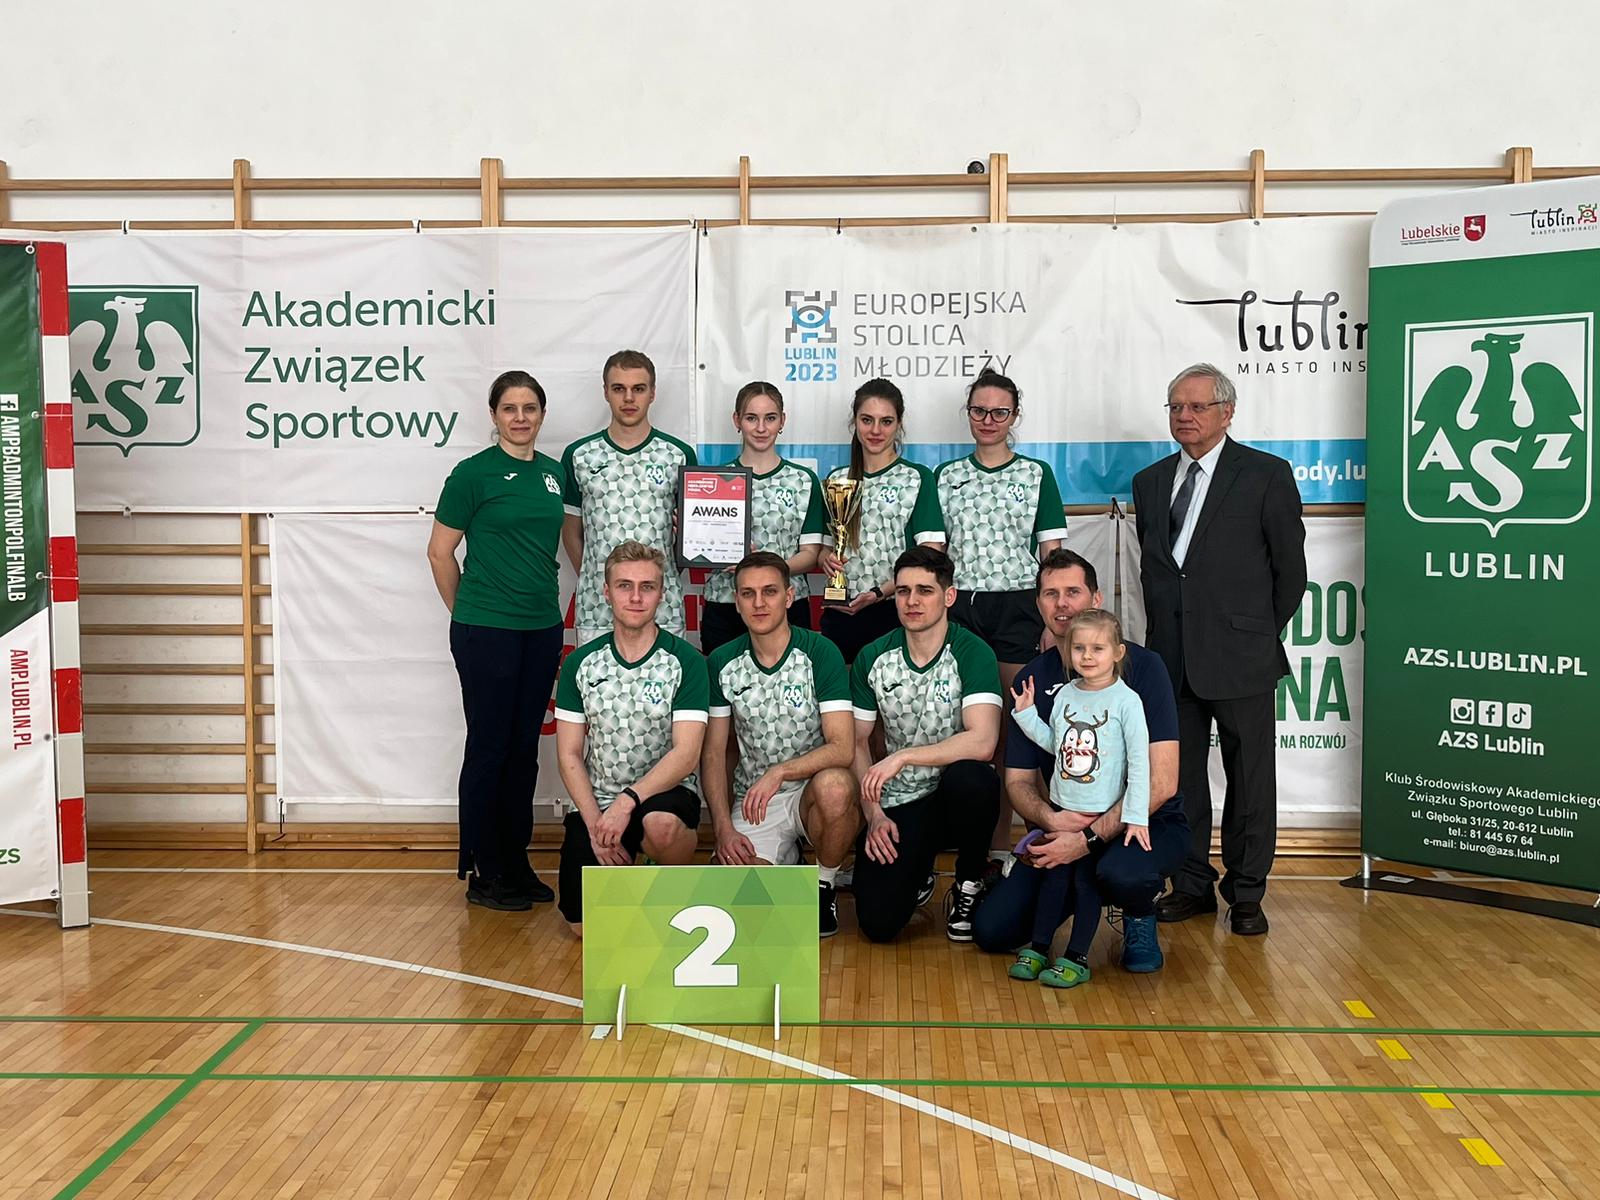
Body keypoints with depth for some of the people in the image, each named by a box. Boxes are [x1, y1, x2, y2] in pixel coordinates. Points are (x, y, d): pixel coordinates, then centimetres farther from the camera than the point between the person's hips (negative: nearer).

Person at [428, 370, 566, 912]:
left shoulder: (555, 472, 9)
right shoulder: (474, 472, -7)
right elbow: (440, 551, -3)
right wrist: (467, 612, 3)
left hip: (542, 628, 6)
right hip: (486, 631, -5)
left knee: (524, 746, 11)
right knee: (488, 746, 1)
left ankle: (516, 864, 22)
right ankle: (482, 873, 11)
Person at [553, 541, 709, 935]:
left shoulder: (685, 661, -8)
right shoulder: (581, 663, 2)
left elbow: (686, 753, -15)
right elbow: (569, 756, 2)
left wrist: (628, 800, -27)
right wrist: (596, 824, -10)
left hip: (666, 793, -3)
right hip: (597, 801, 3)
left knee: (661, 825, -38)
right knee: (585, 925, -7)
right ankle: (622, 861, 26)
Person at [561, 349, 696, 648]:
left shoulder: (679, 455, 3)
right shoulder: (579, 455, 5)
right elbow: (571, 533, 12)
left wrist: (663, 576, -6)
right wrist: (594, 580, 4)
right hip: (596, 610, 1)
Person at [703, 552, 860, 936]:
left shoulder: (820, 653, -10)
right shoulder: (722, 663, 0)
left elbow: (843, 748, -18)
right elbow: (713, 754, 4)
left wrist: (779, 772, -32)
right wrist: (724, 829, -8)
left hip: (811, 790, -2)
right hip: (753, 803, 2)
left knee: (834, 786, -38)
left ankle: (824, 885, -7)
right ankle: (786, 858, 16)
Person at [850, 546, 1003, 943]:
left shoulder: (972, 654, -13)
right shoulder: (873, 658, 0)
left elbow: (981, 742, -26)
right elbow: (857, 742, 6)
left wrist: (902, 757, -27)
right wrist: (874, 814, -5)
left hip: (958, 796, -2)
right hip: (898, 804, 2)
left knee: (969, 777, -39)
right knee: (878, 922, -16)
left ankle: (968, 884, -7)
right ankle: (917, 873, 22)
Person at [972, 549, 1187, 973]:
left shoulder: (1141, 666, -12)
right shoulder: (1032, 680, 2)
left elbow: (1161, 783, -19)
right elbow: (1019, 780, 3)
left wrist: (1089, 839, -25)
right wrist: (1051, 819, -20)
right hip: (1066, 825, 4)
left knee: (1122, 874, -39)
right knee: (991, 930, -9)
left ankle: (1140, 917, 0)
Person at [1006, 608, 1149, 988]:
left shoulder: (1126, 700, -10)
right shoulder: (1065, 694, 4)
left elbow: (1139, 761, -11)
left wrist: (1136, 815, -14)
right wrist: (1026, 713, 6)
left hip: (1103, 813, -4)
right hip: (1061, 807, 4)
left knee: (1087, 881, 2)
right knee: (1054, 875, 11)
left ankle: (1077, 958, 11)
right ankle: (1037, 948, 20)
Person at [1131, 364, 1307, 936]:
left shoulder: (1266, 475, -3)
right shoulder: (1150, 481, 12)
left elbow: (1290, 569, 1)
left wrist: (1261, 636, 5)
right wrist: (1163, 635, 12)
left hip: (1240, 658, -4)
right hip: (1170, 658, 5)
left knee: (1250, 779, 4)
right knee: (1177, 776, 10)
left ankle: (1246, 894, 17)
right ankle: (1193, 885, 23)